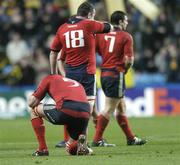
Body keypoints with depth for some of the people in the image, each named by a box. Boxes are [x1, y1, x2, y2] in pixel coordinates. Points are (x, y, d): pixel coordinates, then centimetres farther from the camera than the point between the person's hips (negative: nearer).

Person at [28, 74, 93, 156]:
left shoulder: (49, 78, 23)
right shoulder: (77, 84, 38)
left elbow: (31, 102, 21)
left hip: (67, 110, -5)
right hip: (85, 114, 5)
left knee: (34, 111, 23)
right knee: (71, 149, 30)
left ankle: (42, 149, 16)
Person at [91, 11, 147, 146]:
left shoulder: (101, 35, 9)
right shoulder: (126, 37, -7)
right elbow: (129, 60, -13)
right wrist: (125, 69, 6)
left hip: (104, 73, 7)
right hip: (116, 75, -7)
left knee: (121, 108, 16)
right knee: (108, 109, -5)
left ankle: (131, 138, 22)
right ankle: (97, 140, -7)